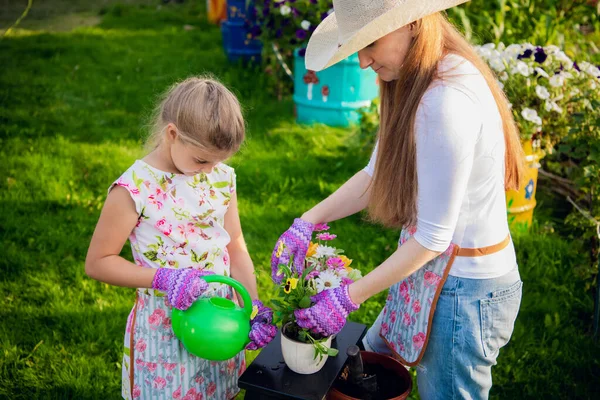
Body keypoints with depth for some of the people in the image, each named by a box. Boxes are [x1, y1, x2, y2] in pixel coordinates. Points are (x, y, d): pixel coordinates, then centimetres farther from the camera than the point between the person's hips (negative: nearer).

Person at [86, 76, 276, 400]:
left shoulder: (222, 177, -4)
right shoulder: (134, 189, -19)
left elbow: (235, 246, 3)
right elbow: (97, 263, -12)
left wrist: (254, 306, -7)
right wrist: (163, 278, -24)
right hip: (165, 327, -4)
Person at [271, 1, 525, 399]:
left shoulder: (446, 101, -29)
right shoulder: (416, 82, 1)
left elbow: (433, 237, -25)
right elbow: (377, 174, 6)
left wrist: (349, 298, -17)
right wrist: (307, 222, -3)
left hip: (464, 291, -9)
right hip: (437, 271, 9)